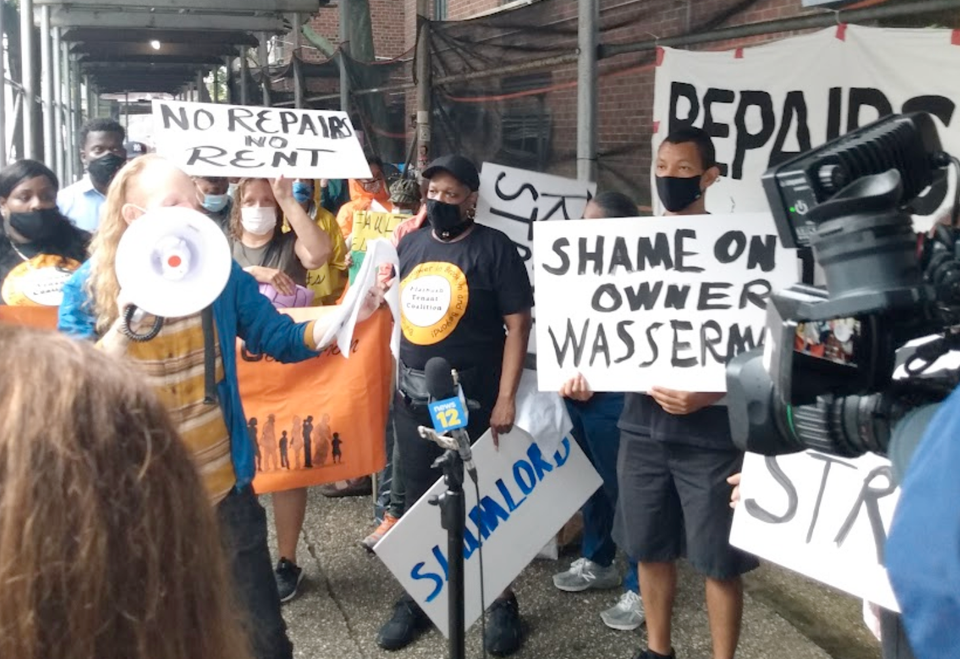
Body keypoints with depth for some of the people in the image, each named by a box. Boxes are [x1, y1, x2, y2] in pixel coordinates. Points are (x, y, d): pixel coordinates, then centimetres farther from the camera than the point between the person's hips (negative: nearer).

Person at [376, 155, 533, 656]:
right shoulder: (410, 245, 9)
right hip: (412, 398, 5)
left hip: (472, 400, -5)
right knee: (419, 500, 14)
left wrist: (506, 397, -16)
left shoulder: (493, 248, -7)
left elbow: (518, 322, -10)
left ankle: (502, 602, 23)